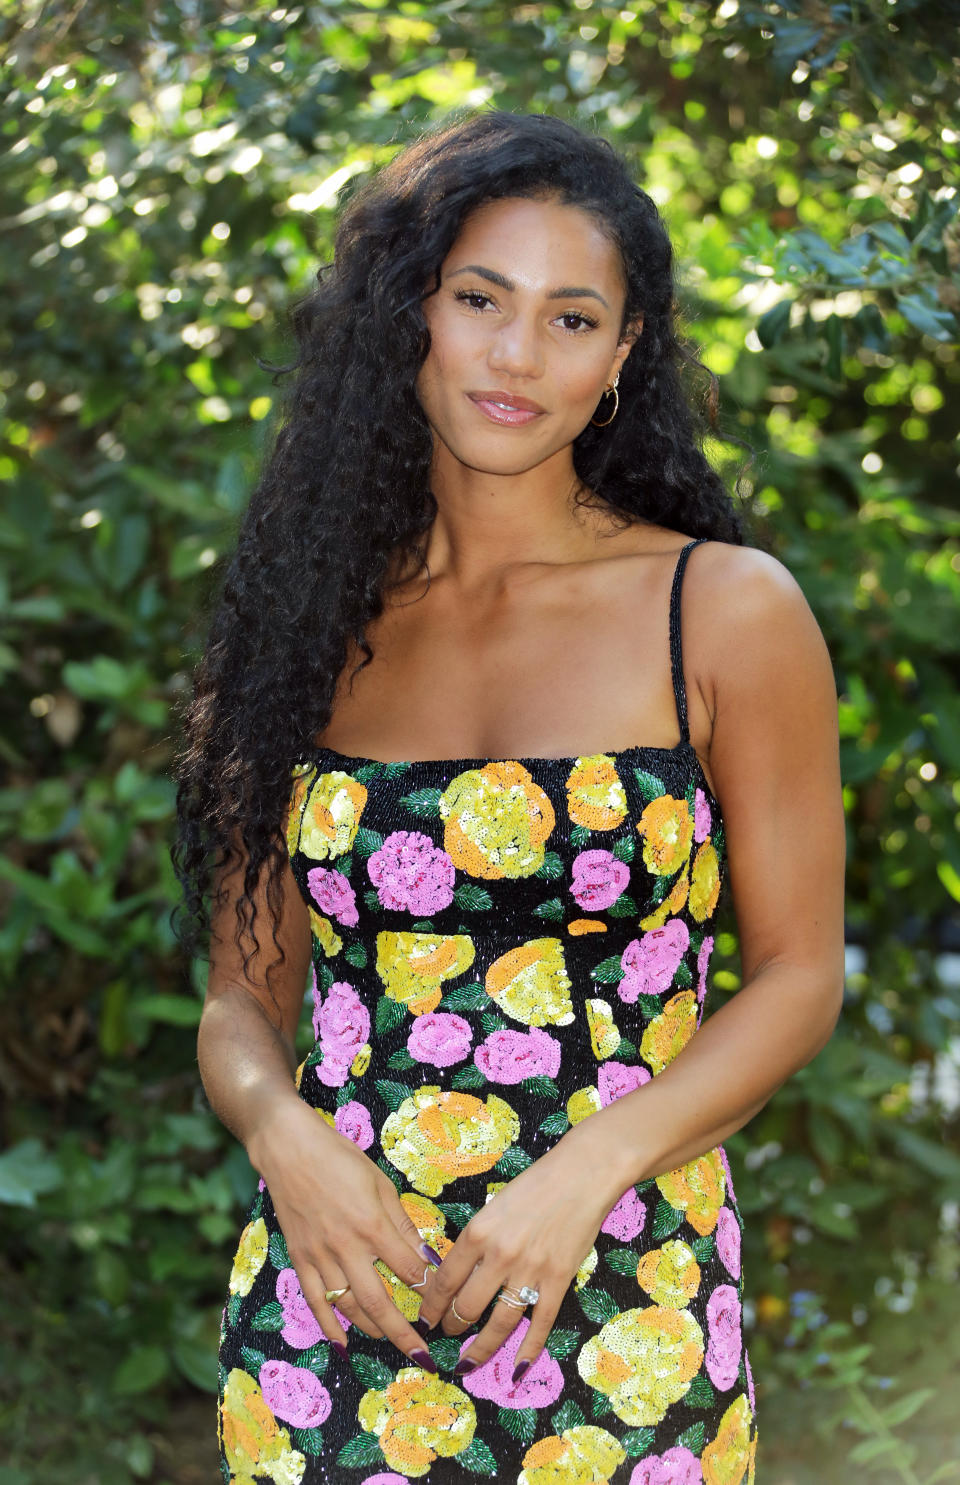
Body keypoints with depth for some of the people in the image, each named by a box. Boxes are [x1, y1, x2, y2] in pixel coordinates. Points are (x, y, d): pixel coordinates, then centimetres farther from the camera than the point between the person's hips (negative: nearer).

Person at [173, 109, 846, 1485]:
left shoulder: (730, 611, -2)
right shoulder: (312, 624, 4)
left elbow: (799, 972, -1)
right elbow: (244, 995, 7)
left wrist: (583, 1171, -14)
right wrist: (285, 1136, -14)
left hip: (621, 1314, -2)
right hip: (331, 1303, 2)